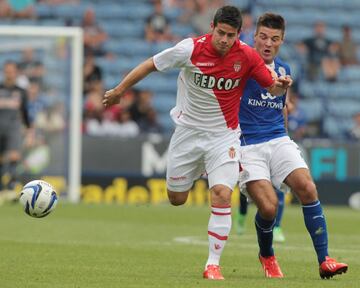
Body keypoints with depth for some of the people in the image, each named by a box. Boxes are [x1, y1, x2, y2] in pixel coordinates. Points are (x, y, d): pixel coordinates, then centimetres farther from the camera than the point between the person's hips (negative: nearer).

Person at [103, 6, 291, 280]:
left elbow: (272, 87, -3)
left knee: (222, 196, -19)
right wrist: (119, 90, 3)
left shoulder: (246, 56, -14)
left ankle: (213, 264, -10)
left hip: (224, 136, -1)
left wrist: (280, 85, -27)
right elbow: (151, 65, -4)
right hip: (188, 131, 1)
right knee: (176, 199, 12)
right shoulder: (191, 49, -16)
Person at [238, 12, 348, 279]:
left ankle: (324, 260, -15)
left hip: (278, 140, 5)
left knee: (307, 188, -19)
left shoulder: (284, 70, 12)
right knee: (268, 206, -20)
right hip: (247, 145, -5)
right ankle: (266, 256, 12)